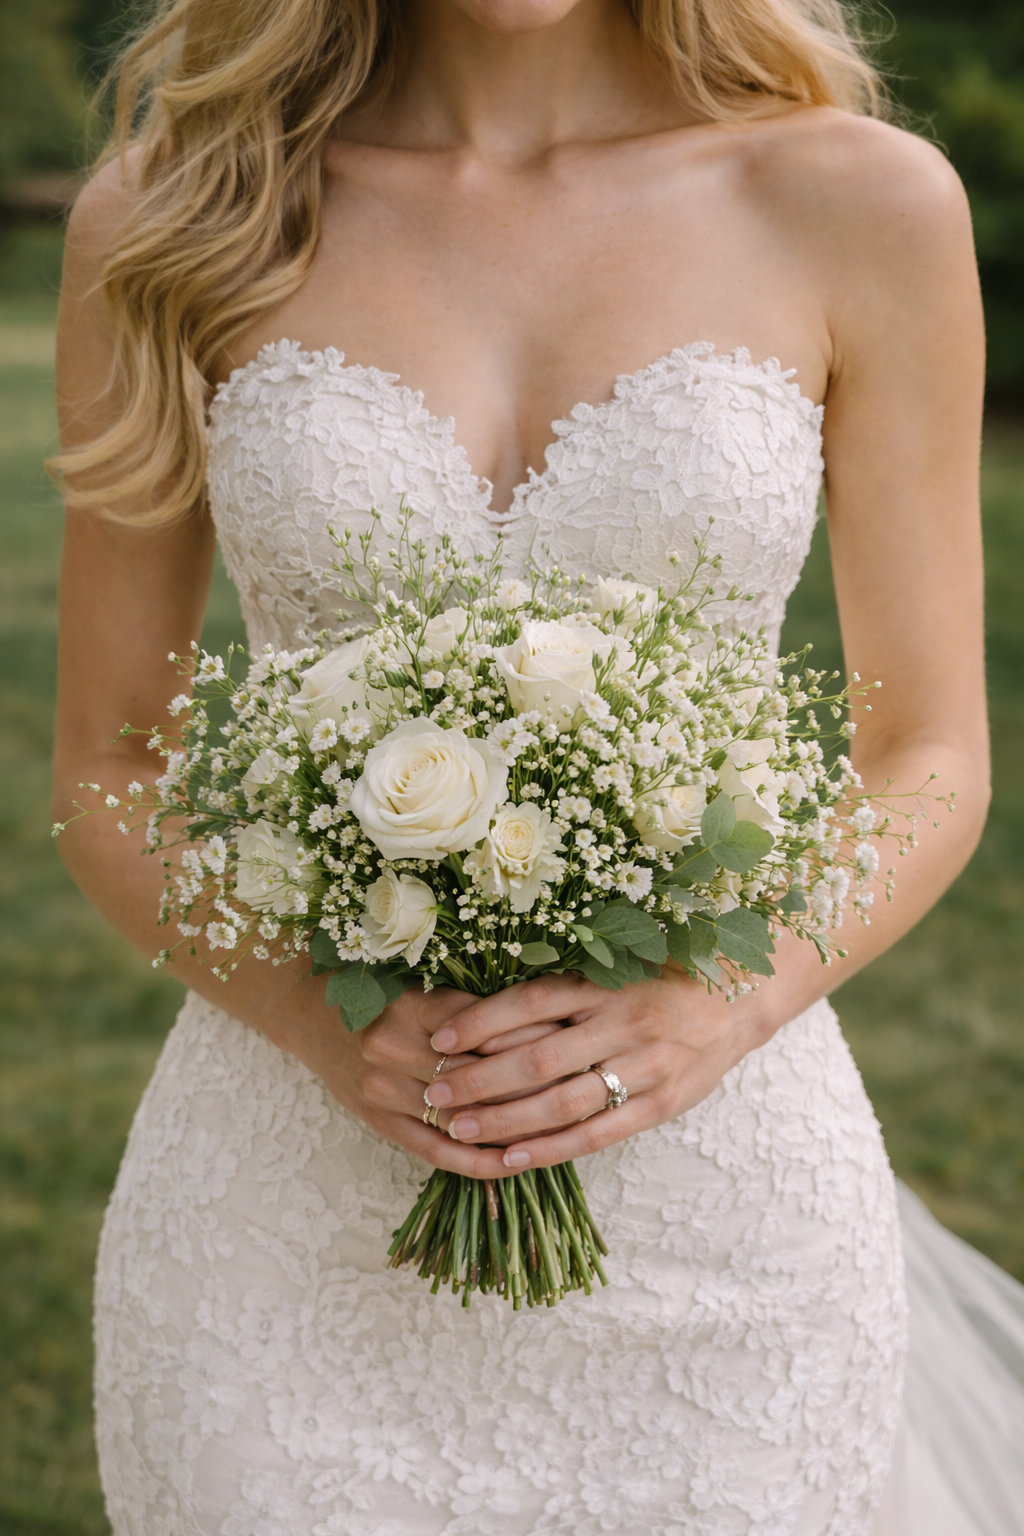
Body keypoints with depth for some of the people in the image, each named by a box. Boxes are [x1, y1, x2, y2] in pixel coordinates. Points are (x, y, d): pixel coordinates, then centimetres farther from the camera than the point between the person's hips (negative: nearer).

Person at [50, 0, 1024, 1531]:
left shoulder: (861, 200, -4)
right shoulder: (172, 212, -2)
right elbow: (109, 769, 3)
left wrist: (715, 1007, -17)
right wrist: (316, 1016, -15)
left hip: (717, 1200, 0)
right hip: (288, 1217, 1)